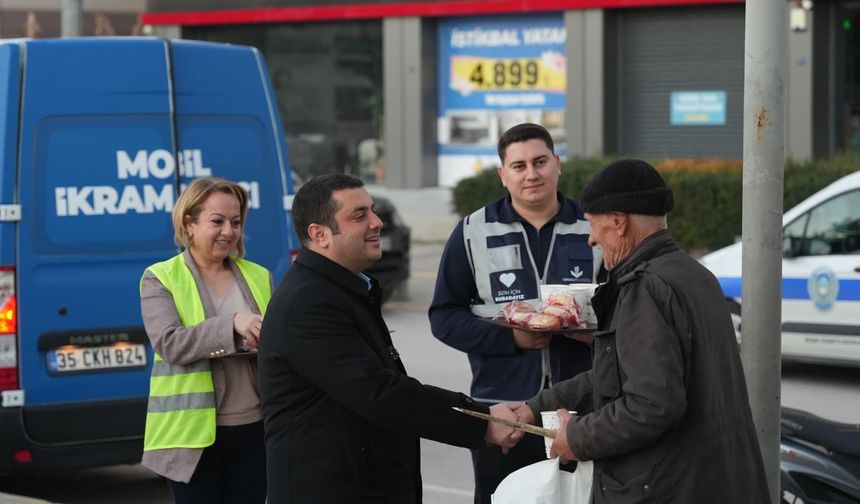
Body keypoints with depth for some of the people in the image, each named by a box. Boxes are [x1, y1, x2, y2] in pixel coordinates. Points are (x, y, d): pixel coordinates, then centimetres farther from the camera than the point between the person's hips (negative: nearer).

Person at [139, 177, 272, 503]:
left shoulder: (259, 277, 10)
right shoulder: (160, 278, -1)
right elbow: (168, 344, -16)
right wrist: (232, 324, -27)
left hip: (253, 428, 3)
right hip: (193, 434, -3)